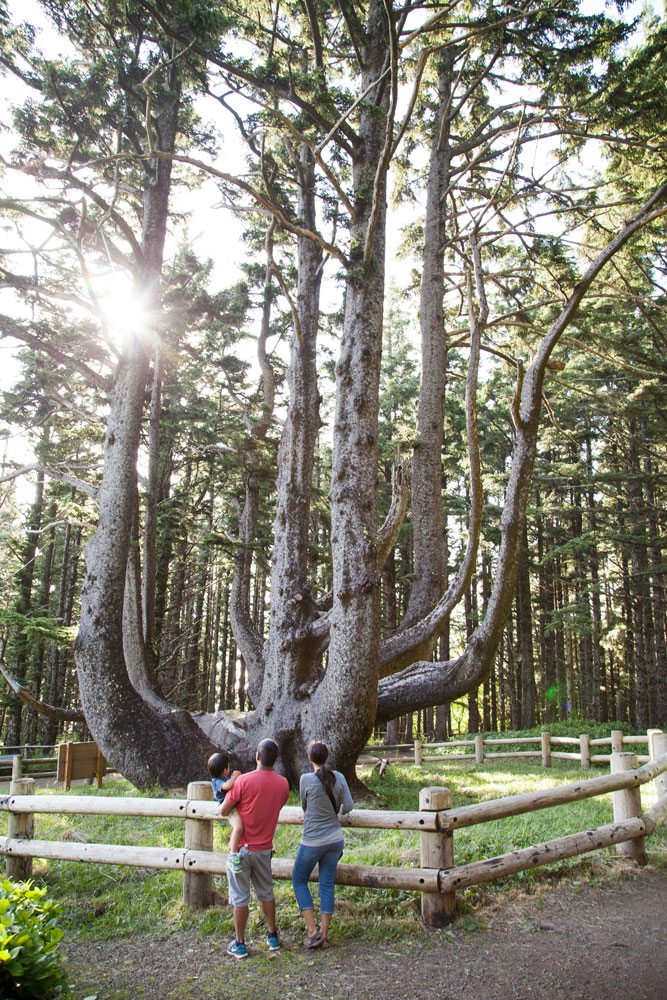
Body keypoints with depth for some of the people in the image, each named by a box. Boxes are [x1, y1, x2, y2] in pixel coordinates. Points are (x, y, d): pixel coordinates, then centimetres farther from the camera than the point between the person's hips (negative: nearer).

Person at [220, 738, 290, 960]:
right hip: (264, 848, 4)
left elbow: (223, 810, -11)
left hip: (241, 848, -4)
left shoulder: (244, 781, -20)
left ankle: (239, 944, 18)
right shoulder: (283, 784, -6)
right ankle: (273, 936, 30)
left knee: (240, 897, 9)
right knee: (266, 893, 21)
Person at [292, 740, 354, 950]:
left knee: (299, 880, 15)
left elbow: (304, 807, 0)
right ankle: (324, 935, 17)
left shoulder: (307, 779, -16)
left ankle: (312, 932, 9)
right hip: (335, 840, 4)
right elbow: (349, 806, -2)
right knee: (327, 884, 13)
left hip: (312, 841, -4)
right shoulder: (338, 778, -6)